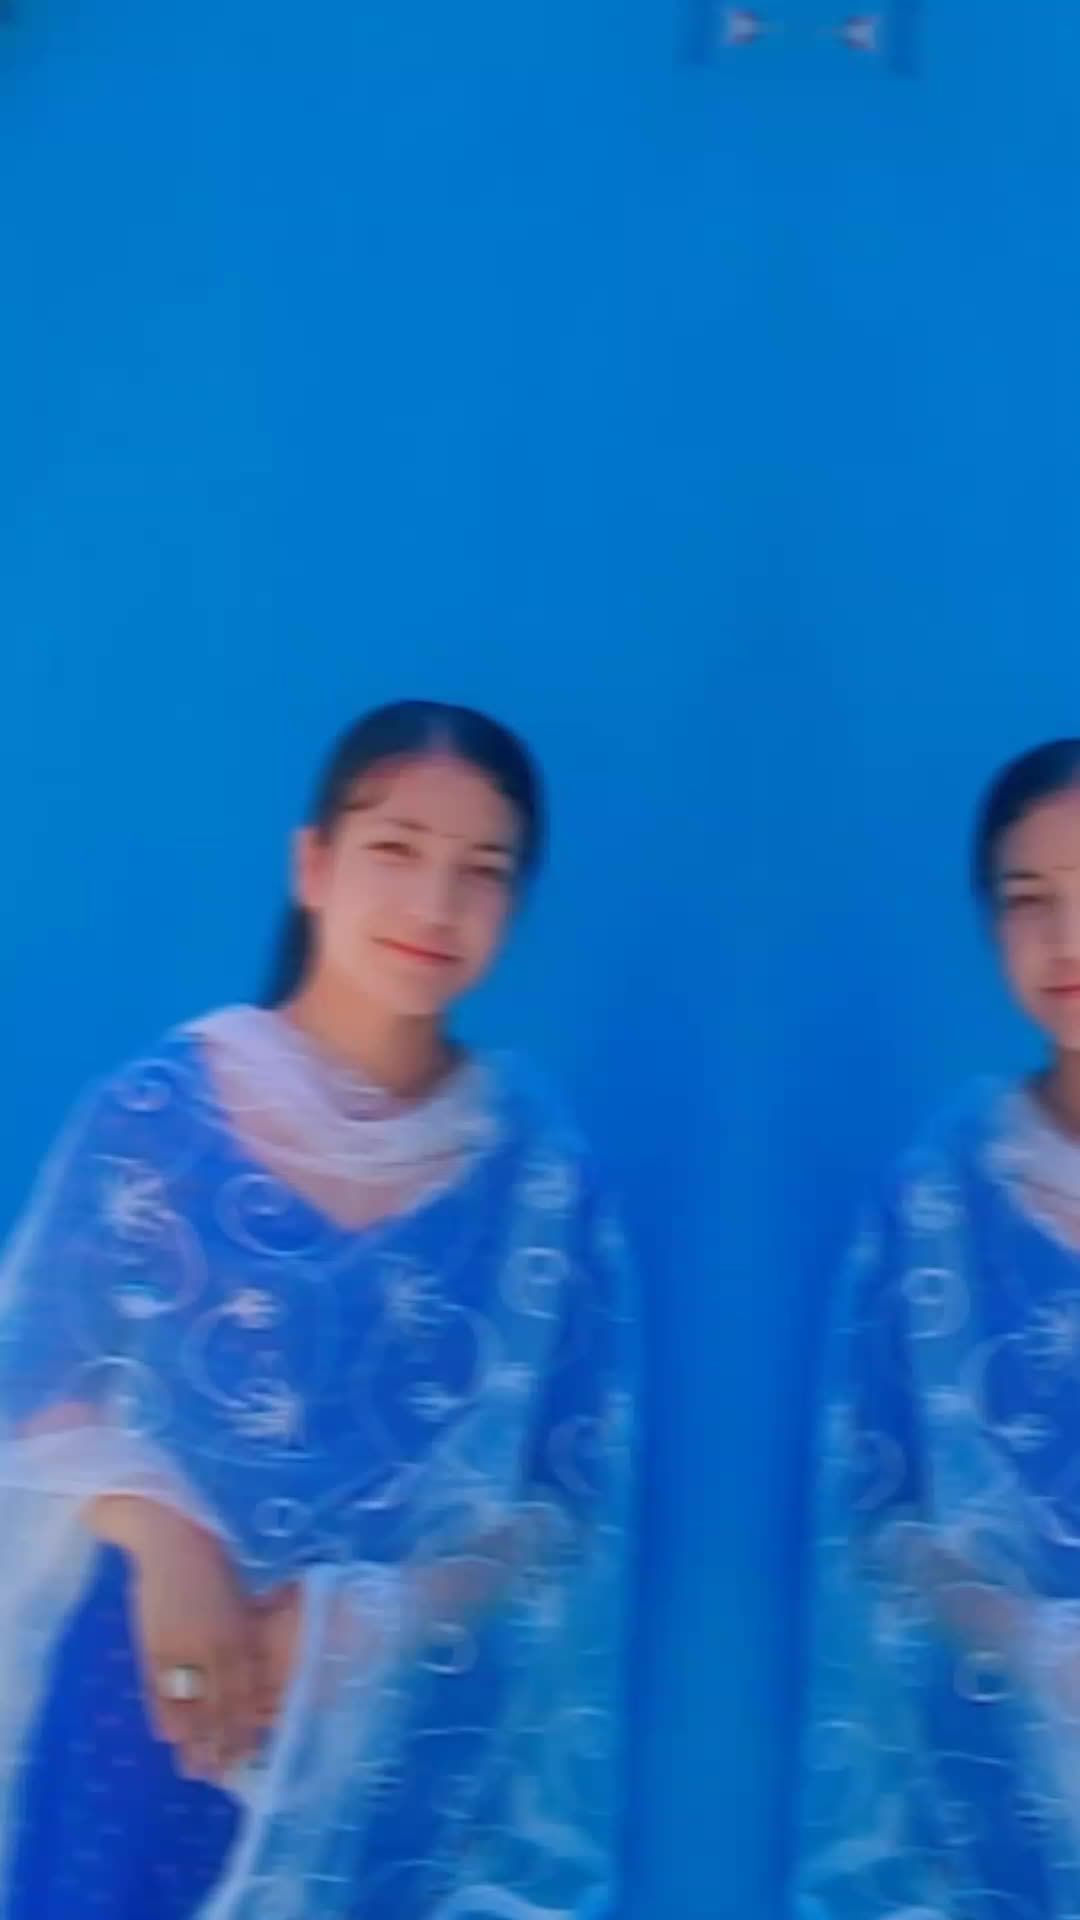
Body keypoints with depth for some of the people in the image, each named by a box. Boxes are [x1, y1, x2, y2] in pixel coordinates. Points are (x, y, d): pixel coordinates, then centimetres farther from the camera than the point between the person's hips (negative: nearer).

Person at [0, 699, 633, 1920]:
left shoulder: (537, 1167, -4)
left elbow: (567, 1501, -2)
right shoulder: (158, 1111, -6)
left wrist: (348, 1623, -14)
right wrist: (162, 1541, -18)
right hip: (151, 1714, 0)